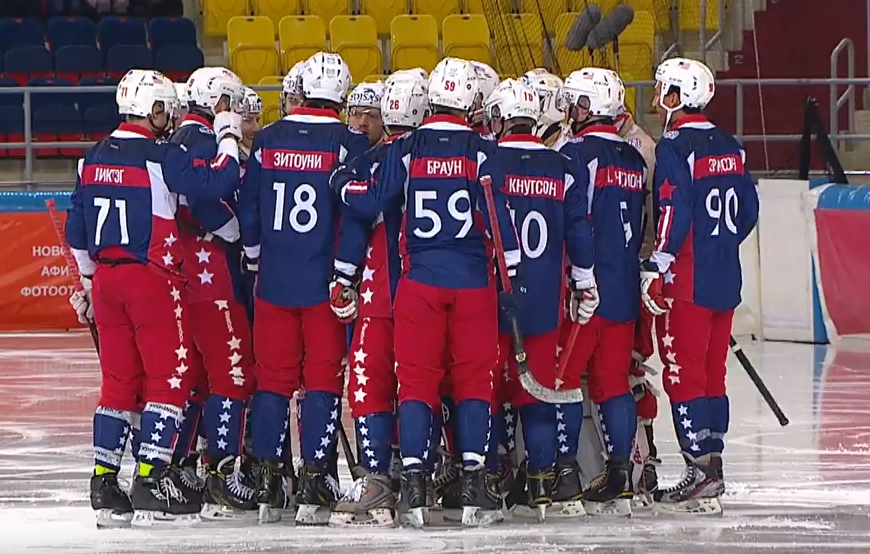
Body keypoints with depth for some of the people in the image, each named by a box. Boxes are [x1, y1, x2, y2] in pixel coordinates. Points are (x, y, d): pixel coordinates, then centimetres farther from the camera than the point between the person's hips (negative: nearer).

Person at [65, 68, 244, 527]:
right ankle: (151, 481, -5)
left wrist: (89, 281, 26)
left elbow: (77, 229, 16)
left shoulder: (93, 158, 10)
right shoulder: (161, 156, -12)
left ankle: (104, 485, 11)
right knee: (169, 378, 0)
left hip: (106, 278, 7)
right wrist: (229, 139, -1)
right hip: (151, 278, -7)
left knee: (118, 380, 13)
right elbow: (218, 182, -18)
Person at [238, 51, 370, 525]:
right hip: (325, 281, -3)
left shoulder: (268, 140, 3)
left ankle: (268, 479, 8)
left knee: (273, 376, 9)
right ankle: (313, 483, -3)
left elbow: (248, 208, 9)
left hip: (274, 279, 3)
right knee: (324, 378, 2)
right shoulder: (349, 144, -8)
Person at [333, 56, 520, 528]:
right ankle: (473, 479, 0)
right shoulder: (481, 151, -4)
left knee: (416, 378, 5)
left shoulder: (405, 149, 0)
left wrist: (344, 188, 19)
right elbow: (499, 212, -7)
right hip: (473, 278, -1)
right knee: (474, 378, 5)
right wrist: (512, 270, -1)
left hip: (419, 279, 1)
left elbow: (372, 204, 0)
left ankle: (413, 477, -3)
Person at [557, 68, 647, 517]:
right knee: (613, 380, 8)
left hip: (583, 285, -7)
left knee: (563, 376, -1)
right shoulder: (633, 160, 14)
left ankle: (564, 472, -4)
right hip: (624, 289, 7)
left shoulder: (577, 153, -10)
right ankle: (620, 477, 2)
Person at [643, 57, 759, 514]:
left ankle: (701, 470, -9)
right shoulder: (728, 147, 12)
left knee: (683, 373, -5)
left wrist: (655, 269, -18)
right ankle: (711, 465, 16)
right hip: (725, 279, 8)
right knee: (712, 372, 13)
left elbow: (674, 214, -20)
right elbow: (748, 211, 17)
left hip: (688, 281, -8)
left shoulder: (676, 146, -13)